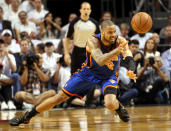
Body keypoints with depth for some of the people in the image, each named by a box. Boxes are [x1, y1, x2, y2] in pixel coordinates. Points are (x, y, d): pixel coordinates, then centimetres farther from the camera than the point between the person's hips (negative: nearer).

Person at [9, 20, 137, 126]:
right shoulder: (93, 41, -31)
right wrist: (117, 51, -60)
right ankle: (26, 117, 12)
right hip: (89, 73, 0)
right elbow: (100, 61, -46)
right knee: (59, 97, -2)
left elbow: (129, 57, -37)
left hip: (108, 76, 0)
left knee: (111, 104, -28)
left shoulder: (119, 41, -25)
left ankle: (120, 108, 11)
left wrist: (131, 70, -59)